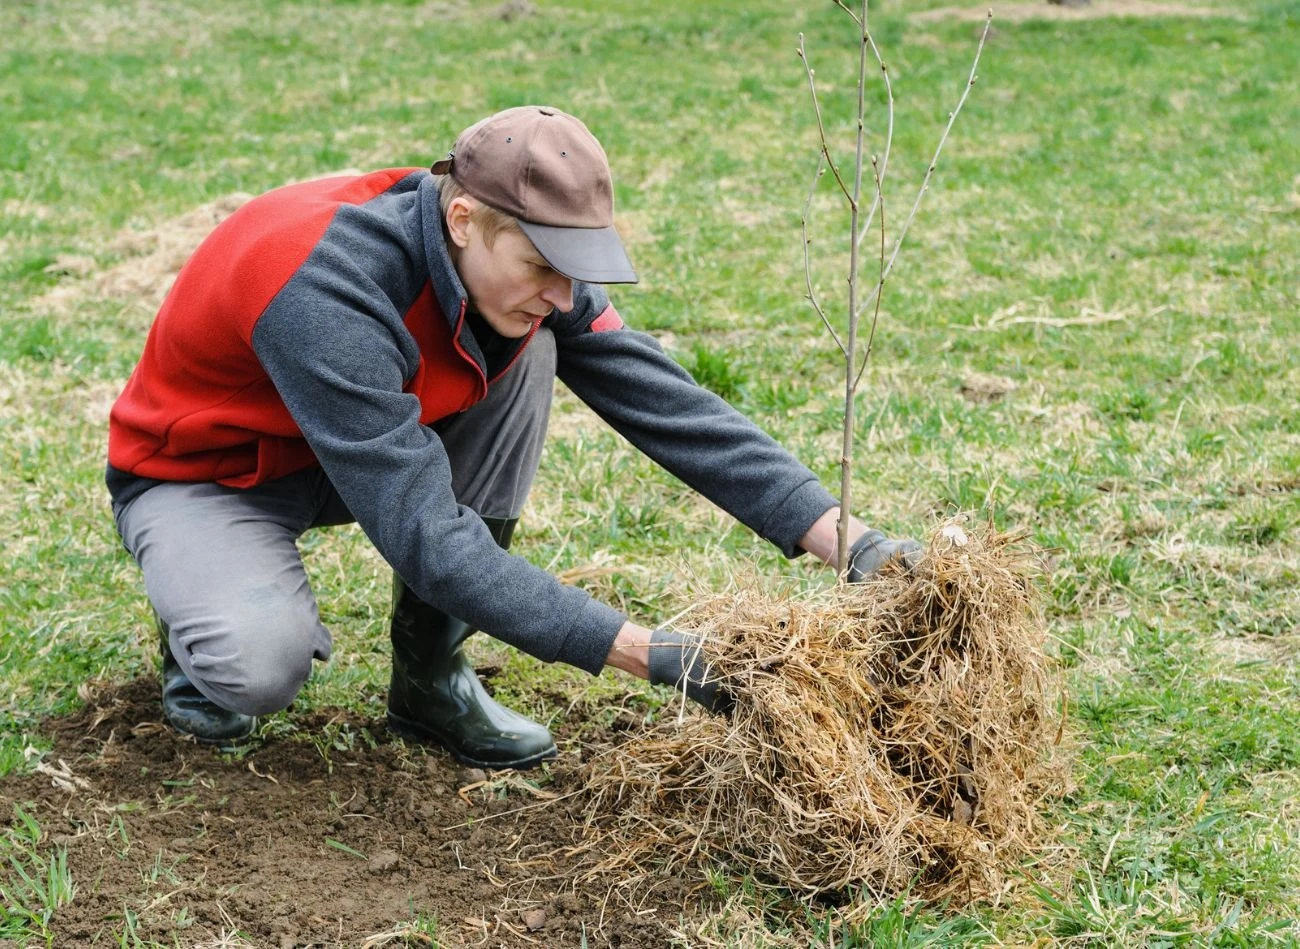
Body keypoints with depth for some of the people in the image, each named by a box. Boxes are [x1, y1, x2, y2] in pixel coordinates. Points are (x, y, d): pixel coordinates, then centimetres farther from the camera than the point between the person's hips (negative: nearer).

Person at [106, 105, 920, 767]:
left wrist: (852, 543, -28)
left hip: (356, 453, 7)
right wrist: (651, 654, -43)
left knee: (524, 354, -19)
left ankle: (431, 671, -7)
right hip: (203, 475, -6)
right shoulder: (325, 291, -39)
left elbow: (668, 403, -18)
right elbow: (427, 535, -41)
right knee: (261, 666, -37)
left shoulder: (515, 259, -18)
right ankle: (211, 623, 4)